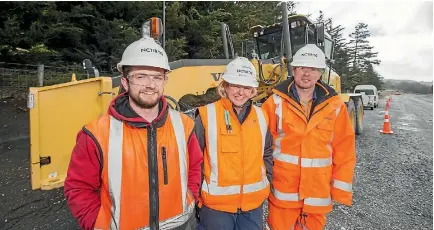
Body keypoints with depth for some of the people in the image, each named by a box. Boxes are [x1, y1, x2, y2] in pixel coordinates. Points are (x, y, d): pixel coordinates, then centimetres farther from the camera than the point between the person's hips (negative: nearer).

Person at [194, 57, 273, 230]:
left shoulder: (261, 116, 1)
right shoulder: (207, 115, -13)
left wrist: (265, 181, 10)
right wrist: (198, 192, -4)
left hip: (254, 202, 4)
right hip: (216, 203, -3)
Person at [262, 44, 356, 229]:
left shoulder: (335, 106, -3)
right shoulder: (276, 102, -8)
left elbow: (344, 149, 0)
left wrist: (341, 188, 0)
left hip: (318, 193, 2)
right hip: (283, 191, -1)